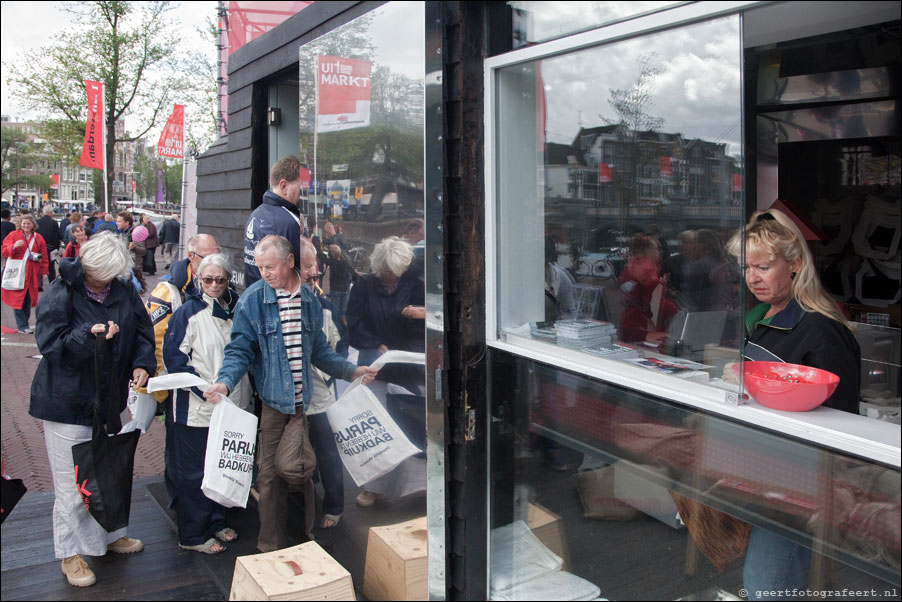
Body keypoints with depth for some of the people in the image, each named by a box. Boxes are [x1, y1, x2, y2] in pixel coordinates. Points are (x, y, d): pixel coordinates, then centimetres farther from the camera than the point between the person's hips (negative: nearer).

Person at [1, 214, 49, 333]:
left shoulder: (38, 238, 10)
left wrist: (44, 271, 5)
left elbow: (44, 256, 11)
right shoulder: (13, 235, 3)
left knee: (28, 299, 4)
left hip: (32, 274, 2)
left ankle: (23, 324, 16)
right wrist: (13, 246, -19)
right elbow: (4, 251, 0)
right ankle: (22, 326, -2)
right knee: (18, 299, -6)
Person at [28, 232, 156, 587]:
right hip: (67, 402, -5)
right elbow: (50, 344, -20)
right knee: (72, 481, 4)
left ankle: (110, 534, 39)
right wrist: (89, 335, -35)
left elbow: (143, 331, 5)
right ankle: (71, 552, 22)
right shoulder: (61, 294, -15)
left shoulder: (123, 291, -1)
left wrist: (142, 364, -12)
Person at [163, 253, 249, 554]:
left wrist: (237, 389, 8)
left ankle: (216, 521, 33)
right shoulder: (188, 312, -8)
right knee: (194, 472, 3)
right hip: (196, 409, -6)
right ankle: (193, 535, 16)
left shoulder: (237, 310, 8)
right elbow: (173, 355, -12)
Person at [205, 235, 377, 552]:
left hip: (301, 402, 1)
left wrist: (352, 371, 13)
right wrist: (225, 382, -22)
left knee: (290, 466, -10)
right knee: (269, 475, 6)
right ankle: (272, 547, 25)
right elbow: (240, 350, -5)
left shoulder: (309, 300, 5)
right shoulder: (252, 300, -5)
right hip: (269, 402, -1)